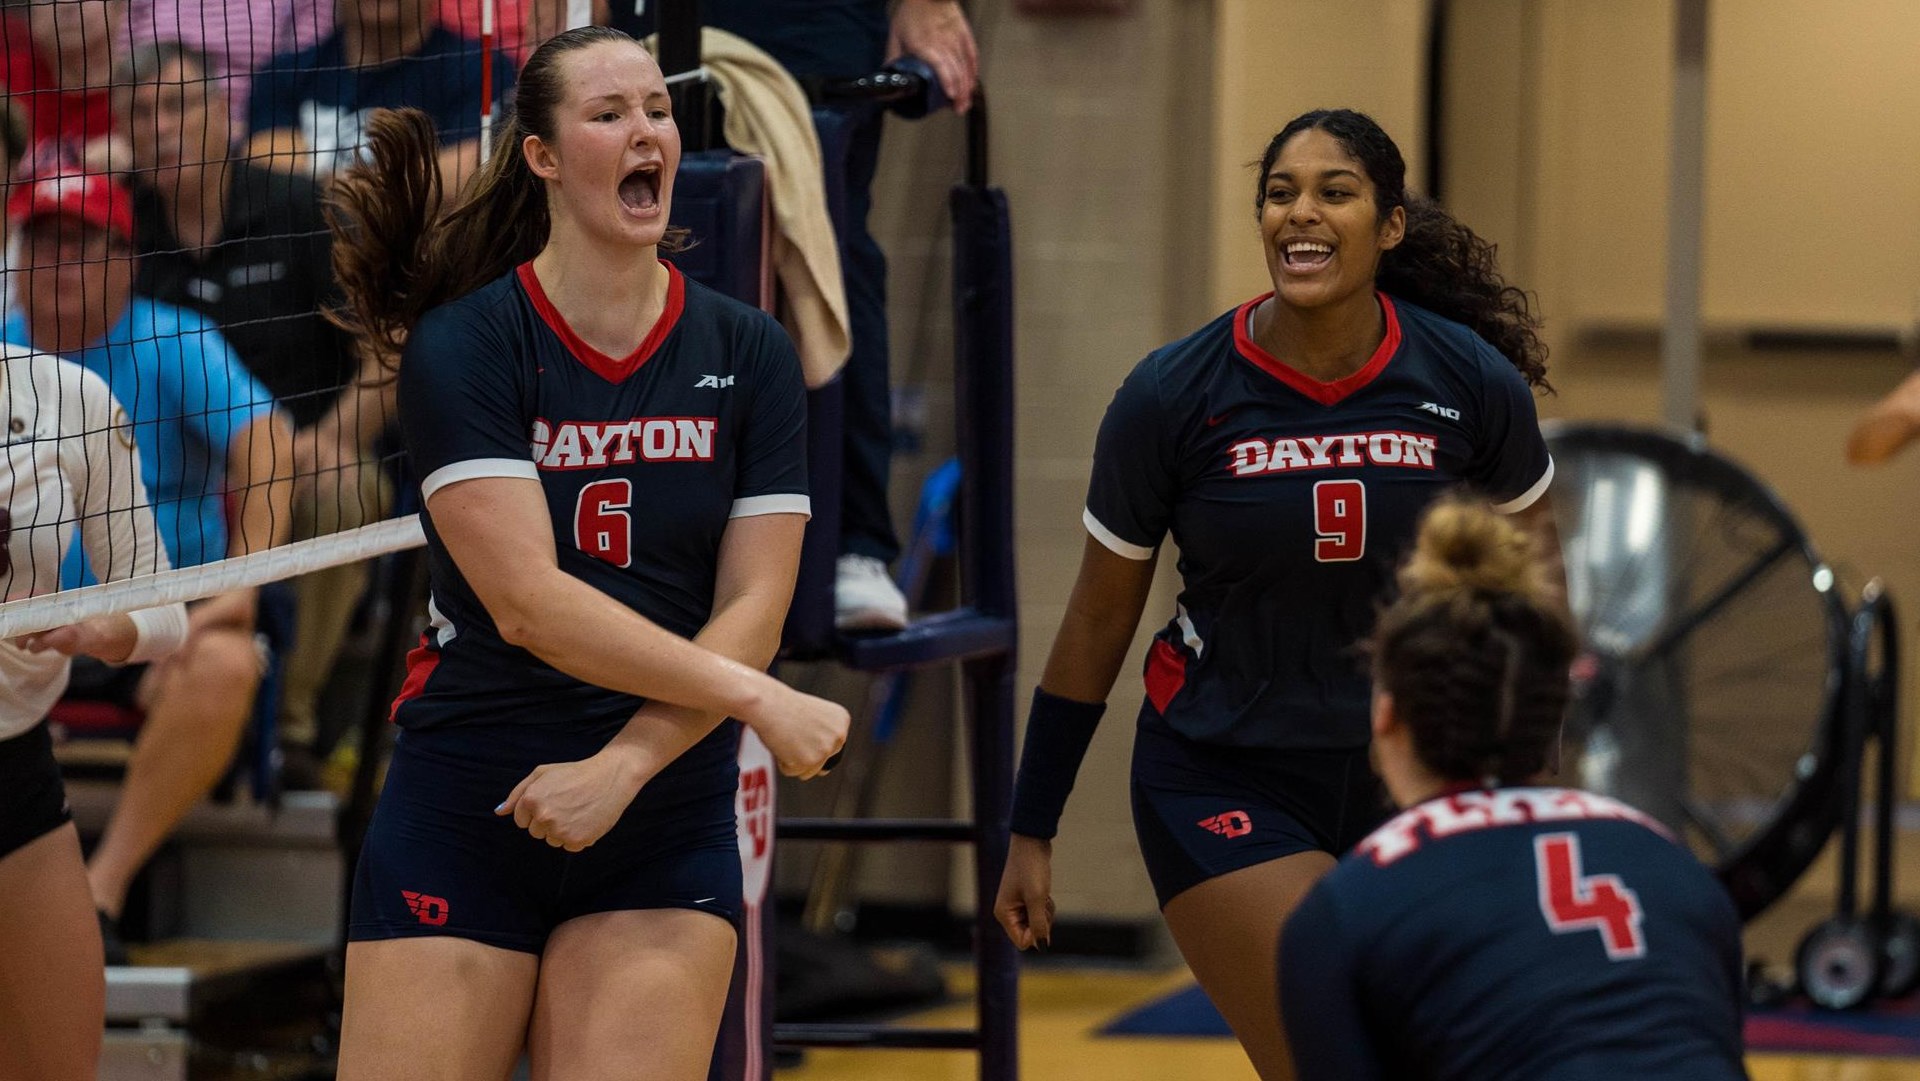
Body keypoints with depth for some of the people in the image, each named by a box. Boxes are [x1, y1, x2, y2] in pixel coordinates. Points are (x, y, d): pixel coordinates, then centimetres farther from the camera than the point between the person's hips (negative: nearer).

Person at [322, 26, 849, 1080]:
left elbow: (752, 613, -2)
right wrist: (758, 698, -17)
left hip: (666, 823, 2)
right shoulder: (462, 345, -7)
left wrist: (622, 768, -15)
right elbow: (529, 602, -16)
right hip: (462, 822, -2)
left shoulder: (747, 352, 3)